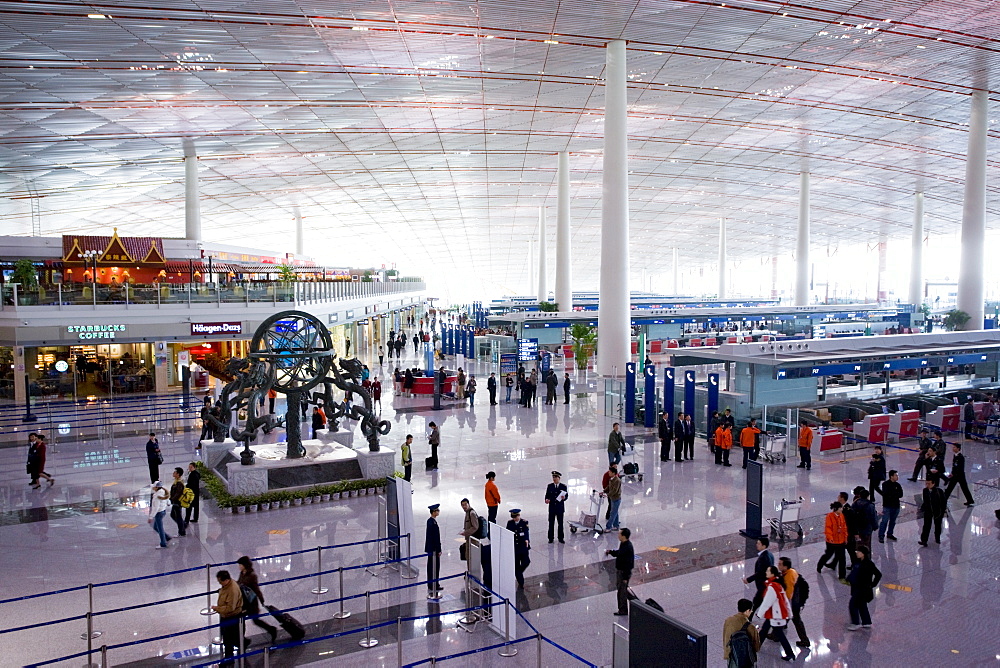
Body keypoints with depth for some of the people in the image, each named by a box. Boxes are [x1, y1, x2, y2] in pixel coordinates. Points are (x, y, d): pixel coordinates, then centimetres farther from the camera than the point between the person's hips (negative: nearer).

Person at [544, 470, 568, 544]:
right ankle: (551, 538, 15)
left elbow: (566, 495, 1)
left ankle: (561, 538, 18)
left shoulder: (563, 487, 0)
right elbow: (547, 495, 3)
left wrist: (564, 498, -21)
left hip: (560, 507, -1)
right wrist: (547, 500, -18)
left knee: (560, 523, 7)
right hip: (552, 507, 1)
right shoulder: (549, 486, 3)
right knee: (551, 523, 4)